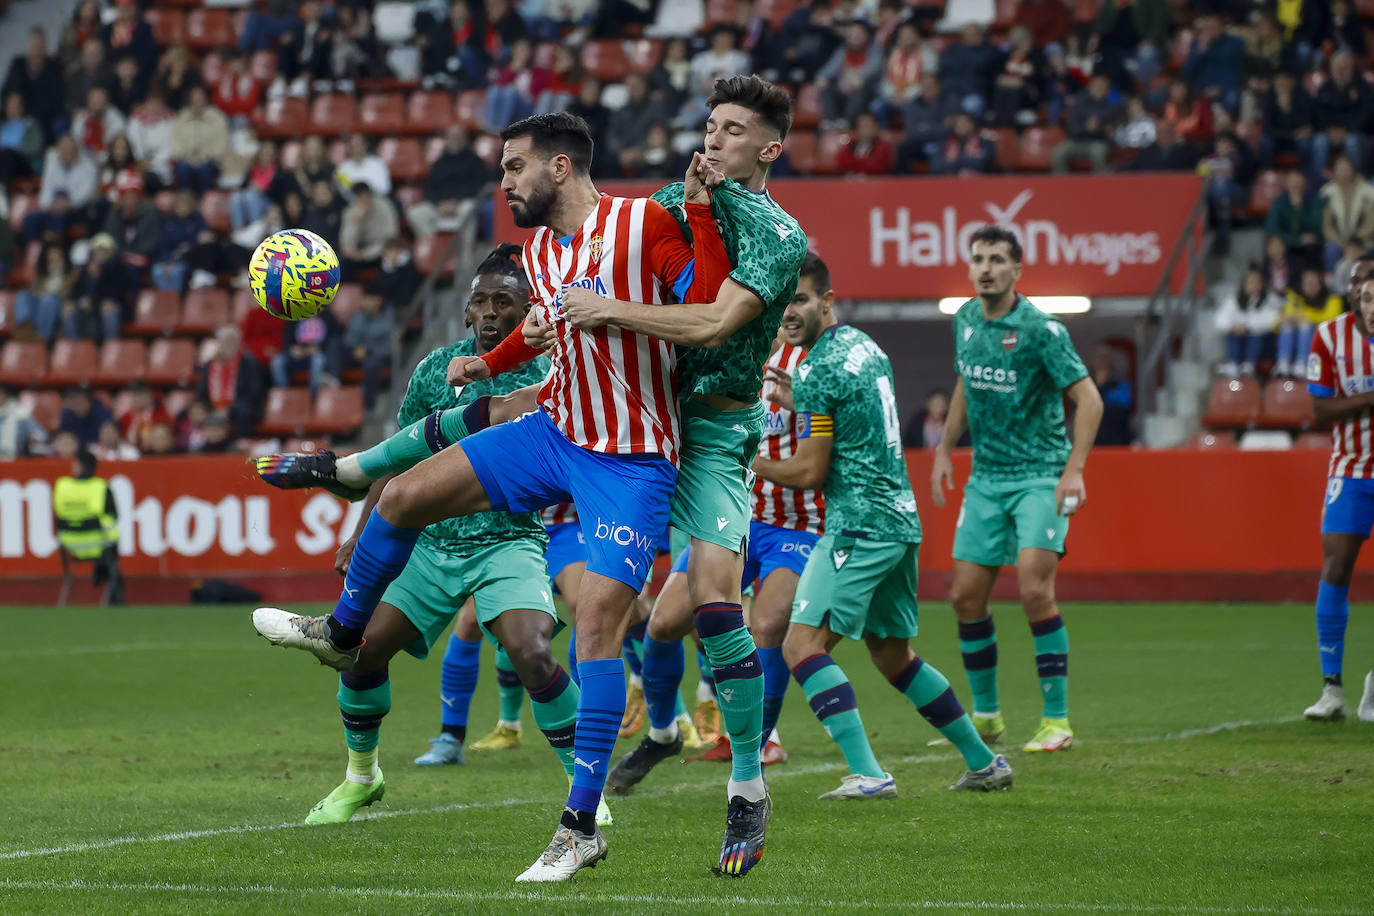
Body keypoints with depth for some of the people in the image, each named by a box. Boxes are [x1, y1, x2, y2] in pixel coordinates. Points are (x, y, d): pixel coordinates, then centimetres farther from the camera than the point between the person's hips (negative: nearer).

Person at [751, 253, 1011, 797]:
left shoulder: (817, 371, -13)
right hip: (900, 518, 10)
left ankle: (868, 773, -22)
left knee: (802, 645, -12)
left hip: (859, 525, -10)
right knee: (893, 655, 20)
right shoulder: (863, 345, 15)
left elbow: (809, 472, -13)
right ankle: (984, 762, 24)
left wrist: (747, 464, 0)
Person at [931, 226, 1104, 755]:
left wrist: (1074, 469, -23)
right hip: (986, 476, 7)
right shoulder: (966, 320, 6)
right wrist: (944, 450, 18)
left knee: (1034, 590, -18)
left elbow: (1088, 398, -15)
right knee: (966, 596, 4)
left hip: (1040, 475, -6)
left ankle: (1057, 720, -11)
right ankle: (986, 716, 20)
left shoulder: (1040, 329, -14)